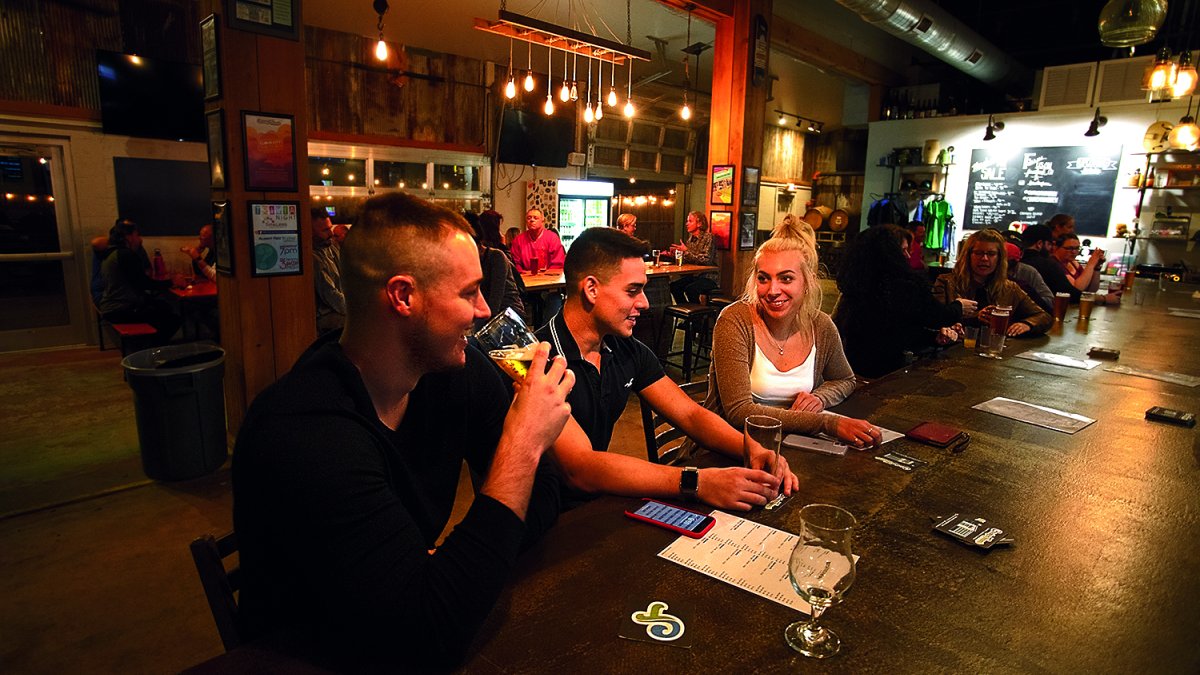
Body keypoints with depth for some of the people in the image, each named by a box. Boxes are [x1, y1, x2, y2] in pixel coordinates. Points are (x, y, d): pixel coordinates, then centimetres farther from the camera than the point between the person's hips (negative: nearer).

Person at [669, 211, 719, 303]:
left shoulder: (708, 237, -10)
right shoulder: (691, 238, 10)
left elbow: (706, 260, -21)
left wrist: (686, 250, -21)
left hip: (708, 278, -7)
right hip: (693, 275, 7)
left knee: (690, 289, -32)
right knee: (673, 285, -16)